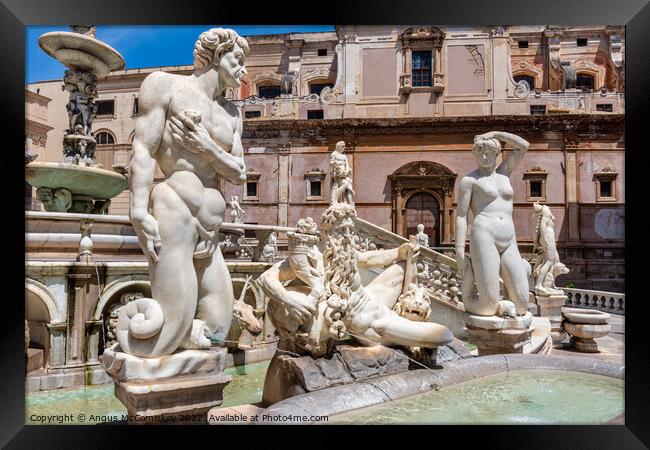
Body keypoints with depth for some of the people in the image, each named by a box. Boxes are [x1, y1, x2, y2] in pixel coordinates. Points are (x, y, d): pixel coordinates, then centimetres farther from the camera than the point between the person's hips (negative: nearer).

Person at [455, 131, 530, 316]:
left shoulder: (503, 171, 22)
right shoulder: (469, 180, 5)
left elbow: (524, 146, 17)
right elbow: (461, 216, -1)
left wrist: (495, 133, 9)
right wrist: (459, 251, -9)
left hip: (509, 244, 5)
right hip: (484, 237, -5)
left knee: (522, 307, -1)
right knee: (488, 307, -10)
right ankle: (469, 275, 19)